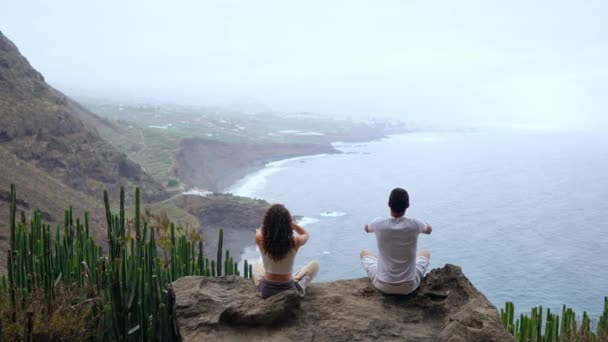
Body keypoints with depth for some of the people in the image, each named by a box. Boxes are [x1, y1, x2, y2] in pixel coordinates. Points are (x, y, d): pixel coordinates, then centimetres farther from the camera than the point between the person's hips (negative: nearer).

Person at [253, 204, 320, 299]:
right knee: (315, 264, 20)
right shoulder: (295, 242, -21)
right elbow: (305, 234, 6)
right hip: (289, 290, -2)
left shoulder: (260, 239, -18)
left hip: (266, 291, 3)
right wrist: (288, 220, 2)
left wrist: (272, 217, 13)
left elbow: (260, 230, 10)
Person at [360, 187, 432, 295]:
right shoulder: (414, 224, -17)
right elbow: (429, 229, 9)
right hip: (409, 286, 1)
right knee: (425, 253, 29)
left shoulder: (379, 223, -17)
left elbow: (367, 228, 9)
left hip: (383, 285, 0)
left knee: (364, 252, 28)